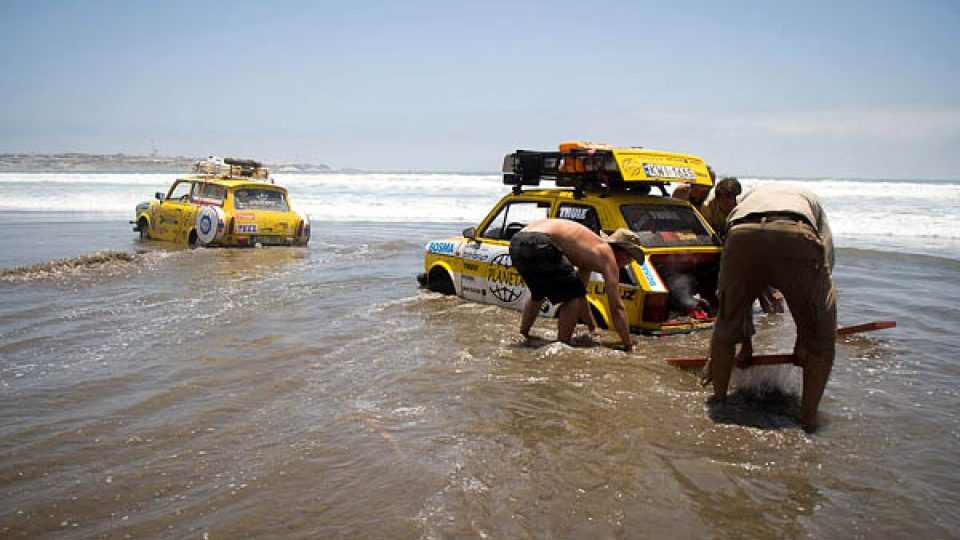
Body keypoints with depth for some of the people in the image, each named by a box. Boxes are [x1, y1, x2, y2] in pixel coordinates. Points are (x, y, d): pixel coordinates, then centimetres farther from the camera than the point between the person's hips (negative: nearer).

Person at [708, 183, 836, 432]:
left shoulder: (745, 199, 44)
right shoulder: (810, 200, 43)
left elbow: (739, 289, 42)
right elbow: (825, 268, 32)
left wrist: (746, 344, 49)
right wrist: (802, 342, 36)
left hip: (741, 236, 2)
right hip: (797, 236, -1)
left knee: (725, 329, 24)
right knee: (821, 338, 18)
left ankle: (718, 402, 30)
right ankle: (808, 417, 19)